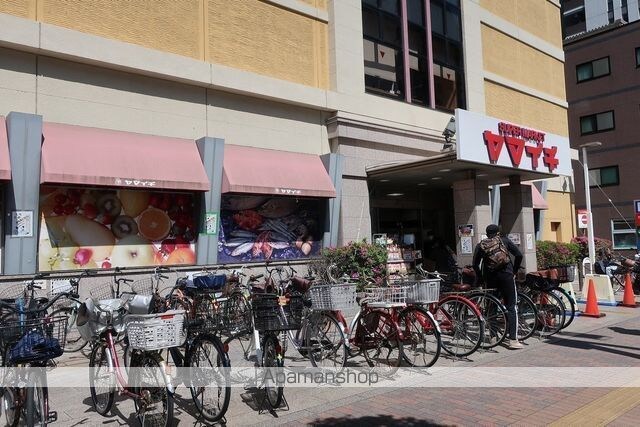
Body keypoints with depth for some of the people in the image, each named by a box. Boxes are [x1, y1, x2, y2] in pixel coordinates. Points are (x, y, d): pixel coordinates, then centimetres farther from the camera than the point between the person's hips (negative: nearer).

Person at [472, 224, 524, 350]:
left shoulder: (480, 245, 14)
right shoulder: (504, 240, 12)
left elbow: (475, 265, 5)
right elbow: (519, 255, 3)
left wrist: (480, 278, 14)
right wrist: (514, 271, 11)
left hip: (490, 277, 2)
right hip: (506, 274, -2)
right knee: (511, 307, 0)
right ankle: (513, 339, -8)